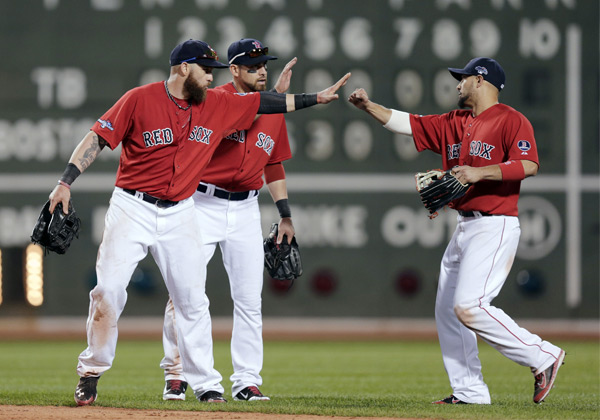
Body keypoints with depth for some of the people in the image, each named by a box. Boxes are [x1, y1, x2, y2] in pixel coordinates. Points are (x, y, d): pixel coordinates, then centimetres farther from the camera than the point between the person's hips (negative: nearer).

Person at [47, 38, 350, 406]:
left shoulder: (218, 105, 4)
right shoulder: (140, 100, -9)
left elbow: (264, 103, 12)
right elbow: (98, 138, -9)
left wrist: (316, 98, 10)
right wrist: (66, 182, -17)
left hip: (180, 214, 4)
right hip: (132, 208, -4)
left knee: (193, 300, 3)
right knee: (109, 289, -9)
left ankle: (205, 385, 11)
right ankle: (92, 372, 6)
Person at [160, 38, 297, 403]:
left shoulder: (275, 112, 9)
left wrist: (285, 215, 14)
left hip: (246, 209, 4)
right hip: (203, 205, -4)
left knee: (249, 300, 2)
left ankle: (247, 382, 8)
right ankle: (175, 375, 7)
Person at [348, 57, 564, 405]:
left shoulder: (511, 120, -8)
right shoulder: (453, 124, 16)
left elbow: (529, 165, -21)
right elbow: (406, 123, 21)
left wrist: (480, 173, -24)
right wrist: (369, 106, 12)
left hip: (494, 228, -9)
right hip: (464, 229, 9)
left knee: (468, 308, -20)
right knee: (447, 311, 7)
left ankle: (543, 357, -11)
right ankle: (469, 392, 12)